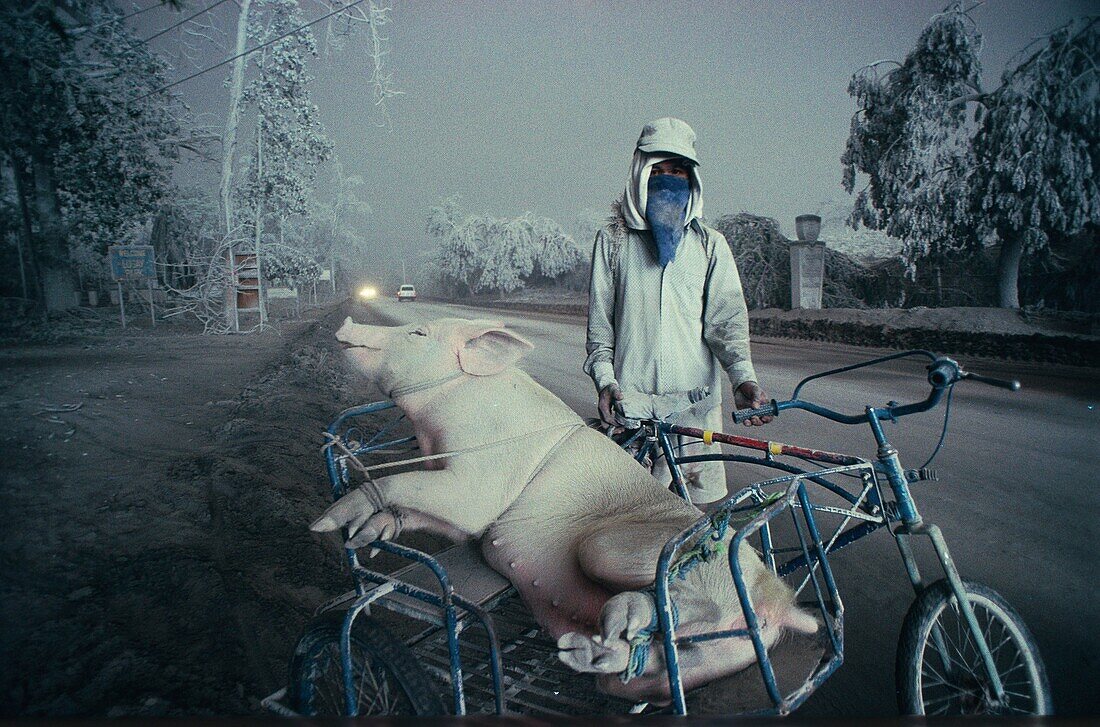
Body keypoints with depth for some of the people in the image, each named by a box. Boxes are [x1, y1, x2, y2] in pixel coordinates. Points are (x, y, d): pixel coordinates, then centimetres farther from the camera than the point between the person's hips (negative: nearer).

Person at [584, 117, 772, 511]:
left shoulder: (710, 244, 9)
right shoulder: (613, 239, 8)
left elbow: (727, 316, 0)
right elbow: (599, 320, 7)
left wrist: (744, 377, -16)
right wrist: (605, 380, -7)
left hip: (696, 400, 1)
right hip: (631, 401, 0)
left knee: (702, 505, 2)